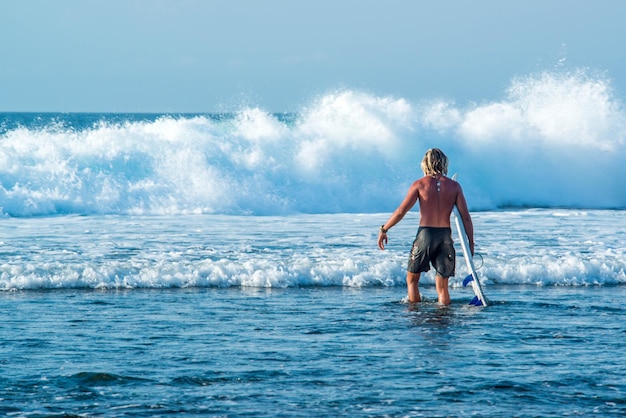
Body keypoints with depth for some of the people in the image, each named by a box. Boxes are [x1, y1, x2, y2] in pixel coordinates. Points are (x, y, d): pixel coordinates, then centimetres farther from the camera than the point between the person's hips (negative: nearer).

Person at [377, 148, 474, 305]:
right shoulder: (454, 186, 4)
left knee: (412, 279, 14)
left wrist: (384, 229, 5)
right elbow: (466, 217, 1)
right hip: (445, 236, 2)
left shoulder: (419, 184, -2)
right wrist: (471, 242, 8)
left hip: (425, 234, -2)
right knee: (442, 285, 8)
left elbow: (401, 211, -5)